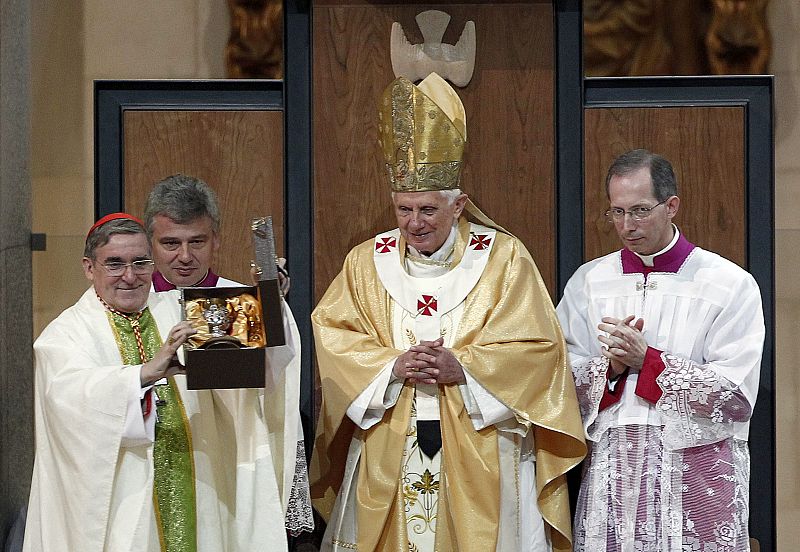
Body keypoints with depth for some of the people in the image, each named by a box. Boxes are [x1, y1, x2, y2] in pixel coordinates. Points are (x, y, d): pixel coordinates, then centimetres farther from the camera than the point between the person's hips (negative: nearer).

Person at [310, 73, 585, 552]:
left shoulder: (503, 257, 0)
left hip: (480, 455, -2)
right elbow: (332, 335, 1)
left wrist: (463, 368, -17)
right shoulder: (367, 262, 7)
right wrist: (392, 365, -15)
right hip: (391, 455, 2)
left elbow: (537, 346, -5)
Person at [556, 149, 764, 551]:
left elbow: (737, 396, -9)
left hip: (696, 481, -2)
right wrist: (610, 365, -14)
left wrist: (646, 360, -14)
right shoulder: (588, 282, 8)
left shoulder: (730, 285, -2)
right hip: (611, 474, 2)